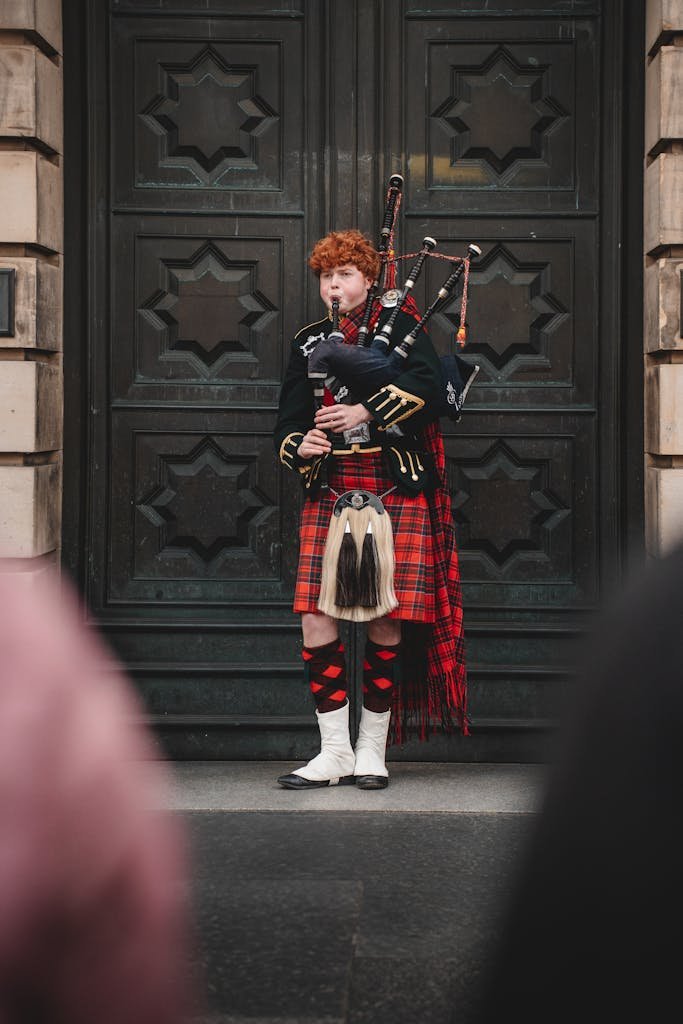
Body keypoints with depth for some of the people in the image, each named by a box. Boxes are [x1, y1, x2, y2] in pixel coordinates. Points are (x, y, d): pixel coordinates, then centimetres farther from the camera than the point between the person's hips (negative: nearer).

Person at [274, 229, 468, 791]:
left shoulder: (399, 322, 5)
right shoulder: (309, 341, 16)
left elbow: (427, 377, -13)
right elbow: (288, 420, 15)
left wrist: (365, 412, -22)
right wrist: (300, 445, -7)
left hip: (394, 491, -3)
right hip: (329, 494, 4)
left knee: (386, 620, -2)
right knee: (316, 619, -5)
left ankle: (372, 749, 11)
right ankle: (335, 751, 5)